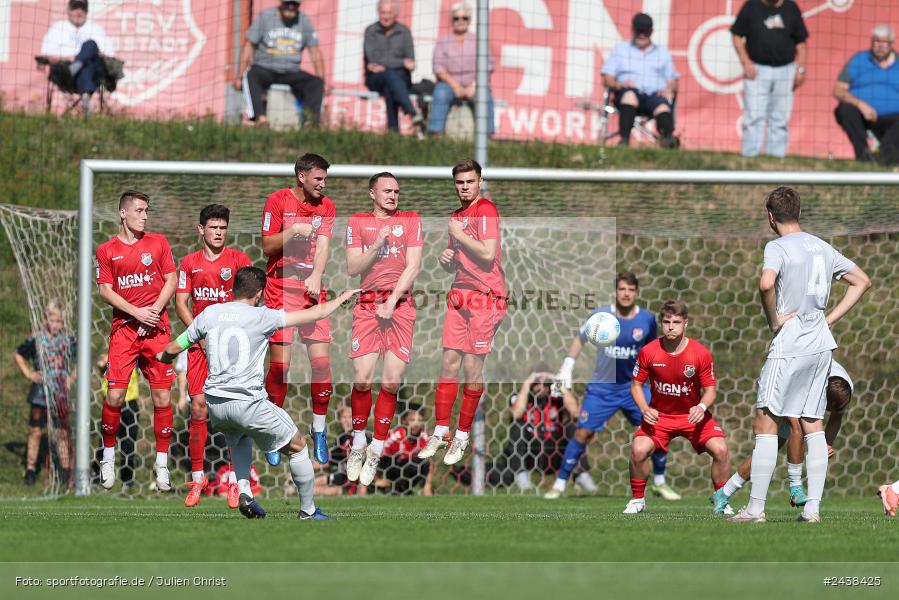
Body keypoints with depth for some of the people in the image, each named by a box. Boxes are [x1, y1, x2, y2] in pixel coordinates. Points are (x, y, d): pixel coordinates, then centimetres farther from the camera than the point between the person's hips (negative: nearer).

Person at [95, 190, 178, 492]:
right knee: (115, 396, -7)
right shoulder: (107, 250, 6)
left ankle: (162, 464, 5)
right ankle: (108, 458, 10)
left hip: (157, 328, 1)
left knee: (162, 396, -3)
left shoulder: (157, 242, 8)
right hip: (124, 328, -1)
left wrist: (154, 311, -7)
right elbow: (105, 290, 1)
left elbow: (171, 280, 7)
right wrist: (136, 312, -11)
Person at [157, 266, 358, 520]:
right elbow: (314, 314, 0)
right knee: (297, 446, 14)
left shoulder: (209, 314, 5)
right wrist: (341, 299, 17)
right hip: (248, 402, -5)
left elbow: (173, 349, 13)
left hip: (215, 403, 5)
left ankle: (244, 491, 17)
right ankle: (308, 510, 18)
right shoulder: (261, 316, -7)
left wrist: (163, 357, 37)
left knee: (240, 438, 37)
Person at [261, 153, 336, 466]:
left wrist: (316, 277, -18)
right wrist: (292, 232, -18)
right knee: (280, 364, -7)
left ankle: (319, 432, 6)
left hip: (312, 289, 3)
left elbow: (323, 244, -1)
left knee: (321, 359, -6)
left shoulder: (326, 205, 9)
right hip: (281, 288, -3)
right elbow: (267, 246, -2)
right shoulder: (278, 200, 0)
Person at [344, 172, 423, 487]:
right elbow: (352, 268, 4)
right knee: (362, 378, -11)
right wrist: (377, 245, -10)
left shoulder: (410, 220, 10)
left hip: (399, 304, 0)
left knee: (392, 381, -8)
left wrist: (392, 302, -7)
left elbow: (413, 266, 2)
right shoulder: (358, 222, 11)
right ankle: (358, 444, 8)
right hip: (367, 304, 0)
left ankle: (375, 451, 3)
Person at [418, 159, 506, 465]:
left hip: (485, 295, -8)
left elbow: (488, 255, -20)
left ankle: (462, 437, 4)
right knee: (449, 362, 4)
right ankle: (440, 432, 8)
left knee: (472, 367, -4)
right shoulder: (456, 216, 17)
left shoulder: (486, 210, -10)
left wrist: (460, 235, -10)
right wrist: (446, 259, 5)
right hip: (460, 294, 8)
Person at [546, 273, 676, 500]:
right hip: (602, 388, -2)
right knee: (583, 433, -7)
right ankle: (560, 484, 4)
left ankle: (660, 483, 10)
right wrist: (567, 367, -2)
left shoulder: (647, 319, -6)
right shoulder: (601, 316, -11)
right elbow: (580, 339, 4)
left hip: (633, 386, 2)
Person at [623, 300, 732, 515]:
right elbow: (636, 384, 1)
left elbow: (710, 389, -6)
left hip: (693, 416, 0)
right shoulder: (648, 352, -10)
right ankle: (637, 499, 1)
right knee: (638, 450, -24)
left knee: (720, 449, -22)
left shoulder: (701, 353, -12)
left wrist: (701, 408, -27)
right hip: (659, 415, 0)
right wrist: (645, 409, -17)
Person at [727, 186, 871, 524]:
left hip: (788, 347, -7)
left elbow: (766, 283, -30)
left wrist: (774, 319, -14)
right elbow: (862, 282, 20)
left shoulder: (778, 247, -10)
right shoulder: (822, 248, 12)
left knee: (765, 424, -3)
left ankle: (756, 508, -5)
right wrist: (829, 319, 15)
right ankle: (813, 507, 5)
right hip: (821, 346, 7)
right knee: (813, 425, 10)